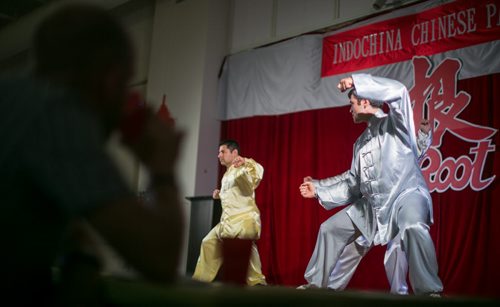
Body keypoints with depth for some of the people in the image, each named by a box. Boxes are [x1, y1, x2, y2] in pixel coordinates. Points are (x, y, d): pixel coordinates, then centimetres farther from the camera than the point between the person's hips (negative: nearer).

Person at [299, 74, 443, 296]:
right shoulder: (361, 142, 19)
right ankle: (316, 283, 27)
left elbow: (398, 91, -25)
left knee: (413, 227, -41)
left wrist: (357, 82, -20)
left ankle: (428, 292, -30)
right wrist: (319, 191, 19)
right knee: (332, 228, 12)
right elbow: (353, 183, 21)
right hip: (372, 203, 8)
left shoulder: (395, 123, -3)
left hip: (406, 194, -8)